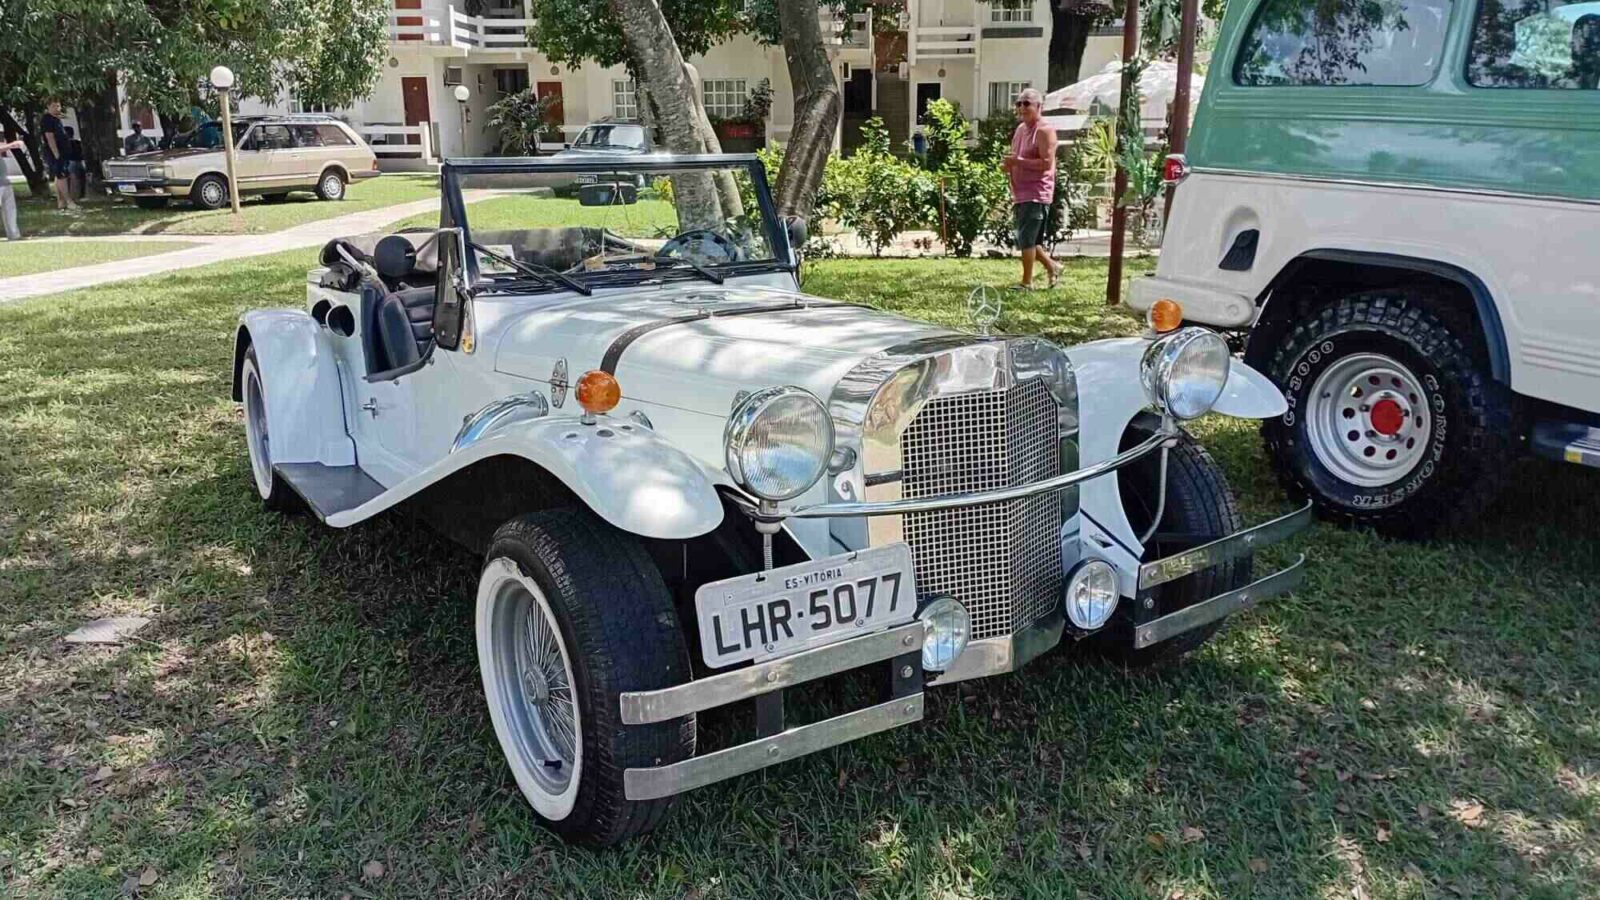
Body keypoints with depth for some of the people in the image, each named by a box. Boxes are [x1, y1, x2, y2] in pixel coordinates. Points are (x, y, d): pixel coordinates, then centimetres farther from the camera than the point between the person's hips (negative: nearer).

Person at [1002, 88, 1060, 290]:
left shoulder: (1045, 131, -11)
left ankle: (1027, 281, -1)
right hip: (1020, 194, 9)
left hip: (1036, 194, -9)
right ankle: (1052, 267, 29)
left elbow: (1046, 163, -20)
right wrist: (1008, 165, 5)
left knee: (1026, 239, -9)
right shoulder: (1020, 129, 16)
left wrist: (1018, 161, -21)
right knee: (1029, 239, 13)